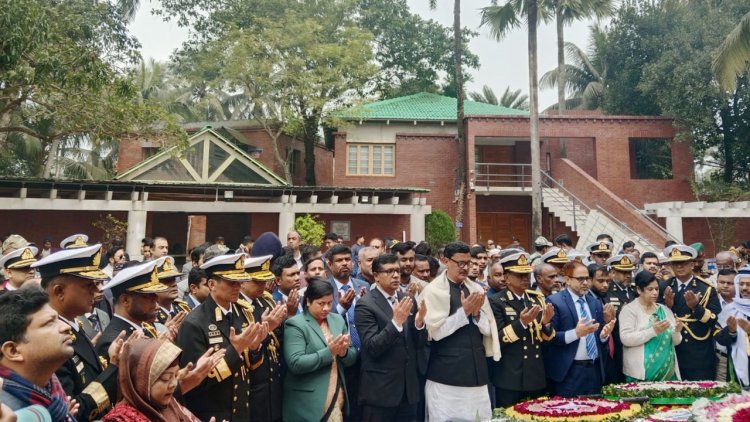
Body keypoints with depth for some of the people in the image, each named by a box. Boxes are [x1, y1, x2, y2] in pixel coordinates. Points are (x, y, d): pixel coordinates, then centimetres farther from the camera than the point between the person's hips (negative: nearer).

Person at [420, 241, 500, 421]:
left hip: (476, 371, 5)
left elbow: (488, 330, 9)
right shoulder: (433, 290, -6)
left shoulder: (476, 289, 9)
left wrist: (477, 313, -10)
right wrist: (464, 311, -17)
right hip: (447, 374, -5)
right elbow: (435, 332, -13)